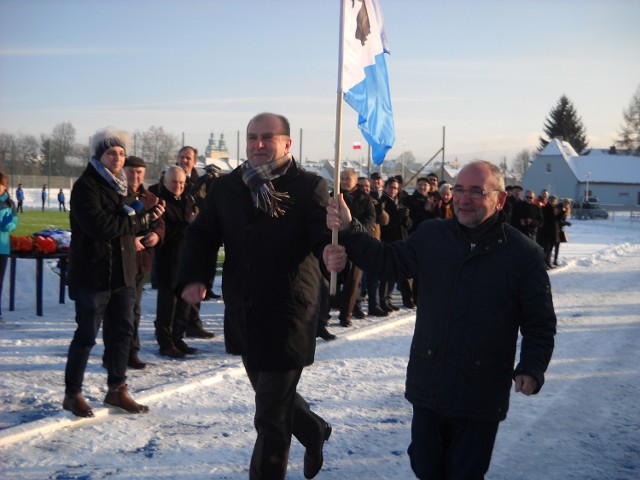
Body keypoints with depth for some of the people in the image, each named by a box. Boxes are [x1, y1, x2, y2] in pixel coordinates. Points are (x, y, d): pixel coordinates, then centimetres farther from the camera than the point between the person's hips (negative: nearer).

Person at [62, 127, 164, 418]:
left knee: (123, 330, 12)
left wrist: (149, 215, -4)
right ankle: (72, 394, 15)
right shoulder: (85, 186, -10)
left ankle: (117, 390, 25)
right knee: (87, 335, 1)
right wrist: (139, 220, -17)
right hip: (93, 273, -8)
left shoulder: (120, 186, 16)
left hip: (123, 272, 8)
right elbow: (99, 225, -23)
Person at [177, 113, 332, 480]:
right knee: (270, 393, 24)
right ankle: (314, 431, 50)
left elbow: (324, 236, -19)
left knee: (272, 412, 1)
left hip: (288, 315, -6)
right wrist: (194, 277, -9)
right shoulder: (226, 188, 6)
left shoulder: (310, 187, -8)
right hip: (243, 315, 6)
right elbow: (202, 235, 9)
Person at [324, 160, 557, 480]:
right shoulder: (430, 235, 2)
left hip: (482, 396, -3)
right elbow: (388, 261, 11)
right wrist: (347, 232, -1)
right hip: (427, 386, 3)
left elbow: (540, 324, -1)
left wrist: (532, 369, -15)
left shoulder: (525, 254, -6)